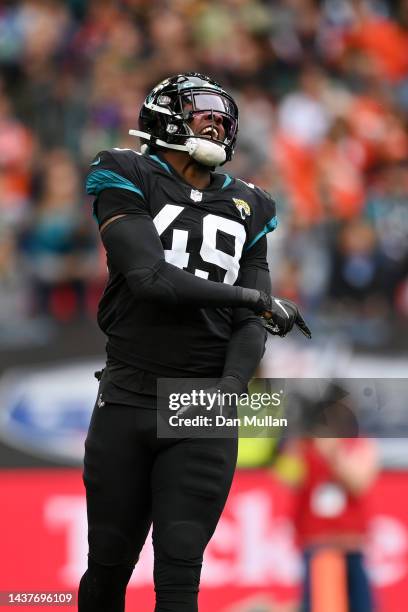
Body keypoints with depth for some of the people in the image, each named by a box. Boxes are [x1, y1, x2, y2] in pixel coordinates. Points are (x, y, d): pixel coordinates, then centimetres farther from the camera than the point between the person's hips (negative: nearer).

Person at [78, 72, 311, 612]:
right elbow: (151, 278, -14)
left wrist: (232, 385, -13)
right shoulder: (129, 182, 1)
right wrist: (256, 298, -10)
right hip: (126, 404, -2)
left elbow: (250, 322, 7)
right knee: (109, 569, 6)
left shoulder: (246, 207, 14)